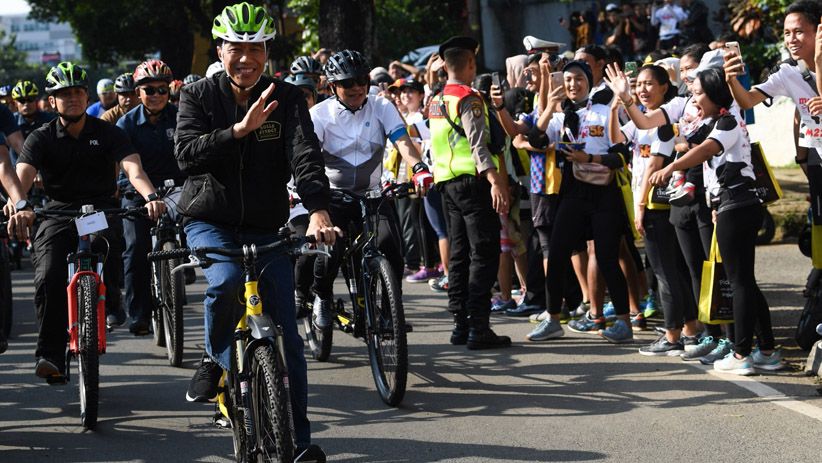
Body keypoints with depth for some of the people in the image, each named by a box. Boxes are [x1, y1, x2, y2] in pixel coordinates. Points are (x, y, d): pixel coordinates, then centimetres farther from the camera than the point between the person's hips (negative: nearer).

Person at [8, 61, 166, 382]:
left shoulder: (107, 134, 0)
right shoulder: (41, 139, 0)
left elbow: (133, 168, -15)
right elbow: (22, 175, -16)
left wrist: (150, 196, -37)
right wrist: (21, 206, -40)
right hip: (58, 215, 1)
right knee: (48, 280, -23)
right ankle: (50, 355, -17)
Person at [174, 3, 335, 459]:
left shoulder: (286, 98, -4)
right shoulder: (198, 96, -4)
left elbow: (305, 155, -18)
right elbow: (186, 153, -20)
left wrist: (318, 210, -35)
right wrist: (240, 129, -32)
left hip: (266, 228, 2)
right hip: (209, 221, -1)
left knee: (285, 333, -2)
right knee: (225, 282, -34)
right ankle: (215, 358, -4)